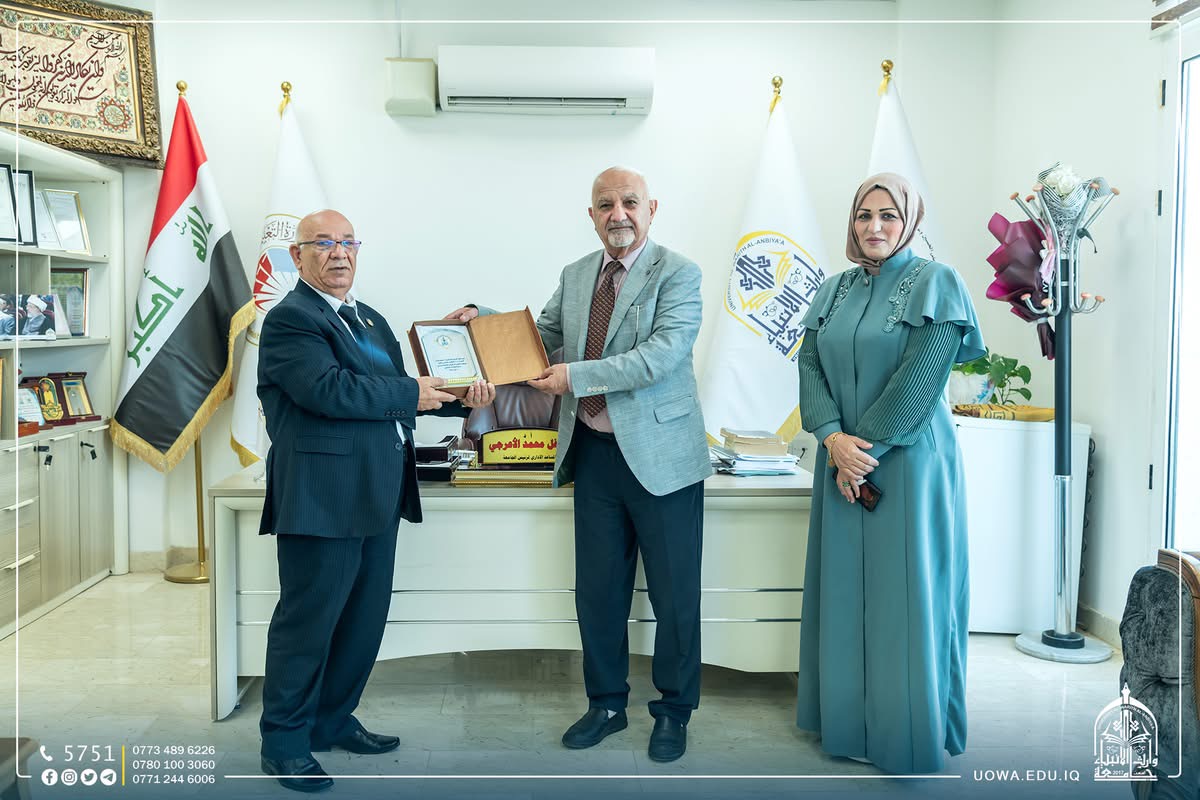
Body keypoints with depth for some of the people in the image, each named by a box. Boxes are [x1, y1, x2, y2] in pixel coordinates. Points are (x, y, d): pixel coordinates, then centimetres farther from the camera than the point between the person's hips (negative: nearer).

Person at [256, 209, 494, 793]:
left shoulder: (371, 321, 19)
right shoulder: (289, 319, -9)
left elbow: (403, 394, 20)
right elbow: (329, 390, -23)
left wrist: (460, 398, 3)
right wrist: (410, 394, -14)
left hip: (378, 498, 9)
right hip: (323, 498, -9)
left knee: (365, 619, 16)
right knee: (307, 620, 1)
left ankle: (333, 719, 33)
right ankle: (283, 742, 17)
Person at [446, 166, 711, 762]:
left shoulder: (676, 272, -8)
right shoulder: (575, 276, 11)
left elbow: (663, 353, -21)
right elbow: (543, 335, 24)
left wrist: (578, 376, -22)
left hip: (660, 455, -5)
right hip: (593, 453, 6)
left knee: (674, 593, 6)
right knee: (597, 589, 14)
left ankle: (673, 711, 25)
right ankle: (606, 703, 32)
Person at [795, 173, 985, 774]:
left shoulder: (934, 283, -5)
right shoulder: (834, 290, 11)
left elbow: (920, 380, -14)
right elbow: (810, 366, 3)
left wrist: (866, 446, -14)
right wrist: (833, 437, -13)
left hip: (908, 462, -5)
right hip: (842, 463, 5)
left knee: (904, 593, 2)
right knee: (843, 589, 11)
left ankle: (908, 736, 18)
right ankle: (846, 721, 26)